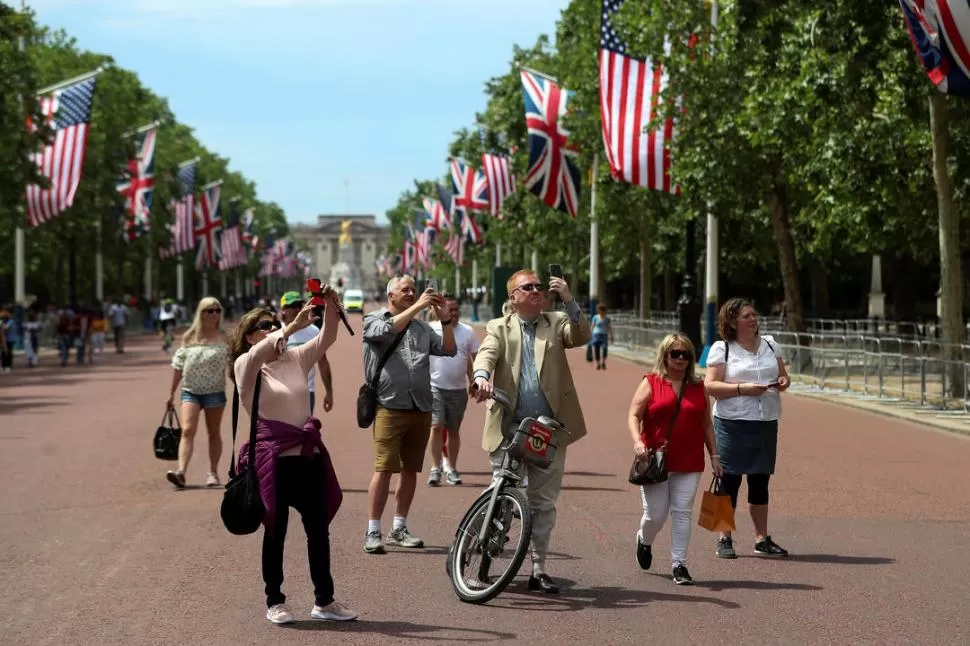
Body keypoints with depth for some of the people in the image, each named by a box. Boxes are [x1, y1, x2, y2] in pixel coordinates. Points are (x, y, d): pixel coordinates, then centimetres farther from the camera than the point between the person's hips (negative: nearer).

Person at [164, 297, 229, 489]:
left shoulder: (224, 339, 0)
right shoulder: (189, 338, 5)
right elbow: (178, 366, 10)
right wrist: (171, 393, 10)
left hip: (214, 392, -1)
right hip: (190, 391, 1)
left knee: (214, 432, 9)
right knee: (187, 430, -13)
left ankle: (213, 473, 19)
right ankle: (181, 472, -22)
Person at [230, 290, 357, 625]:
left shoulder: (296, 358, 11)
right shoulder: (245, 366, -4)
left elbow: (327, 337, 3)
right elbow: (259, 353, -26)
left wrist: (330, 304, -13)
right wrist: (294, 325, -33)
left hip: (309, 455, 5)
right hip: (273, 458, -5)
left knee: (319, 528, 9)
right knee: (276, 531, 4)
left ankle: (324, 601, 19)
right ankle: (275, 602, 16)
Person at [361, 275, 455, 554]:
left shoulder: (421, 326, 18)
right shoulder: (373, 319, 6)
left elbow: (448, 349, 10)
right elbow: (387, 330, -16)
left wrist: (445, 319, -3)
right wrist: (418, 307, -16)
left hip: (420, 408, 5)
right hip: (390, 406, -5)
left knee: (410, 470, 8)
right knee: (384, 469, -10)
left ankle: (399, 529, 18)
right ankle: (373, 533, -7)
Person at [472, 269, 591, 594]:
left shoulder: (556, 322, 13)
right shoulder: (499, 328, 9)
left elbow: (582, 337, -6)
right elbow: (486, 353, -10)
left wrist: (569, 301, -17)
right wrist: (481, 377, -32)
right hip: (508, 429, -1)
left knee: (544, 503, 6)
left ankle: (538, 569, 15)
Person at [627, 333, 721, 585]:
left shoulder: (698, 388, 11)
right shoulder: (651, 383, 2)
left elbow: (707, 425, 16)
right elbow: (634, 416, -5)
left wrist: (714, 456, 11)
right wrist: (637, 442, -22)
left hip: (689, 464, 2)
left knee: (682, 513, -1)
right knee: (655, 515, 1)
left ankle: (679, 565, 4)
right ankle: (644, 541, 34)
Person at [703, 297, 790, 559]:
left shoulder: (770, 345, 13)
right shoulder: (721, 349, -2)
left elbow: (783, 375, 20)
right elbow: (710, 385, -9)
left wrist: (783, 382, -4)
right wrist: (742, 388, -20)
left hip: (766, 423, 4)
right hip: (732, 424, -4)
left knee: (760, 481, 9)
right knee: (730, 480, -1)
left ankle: (762, 539, 17)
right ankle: (725, 539, 8)